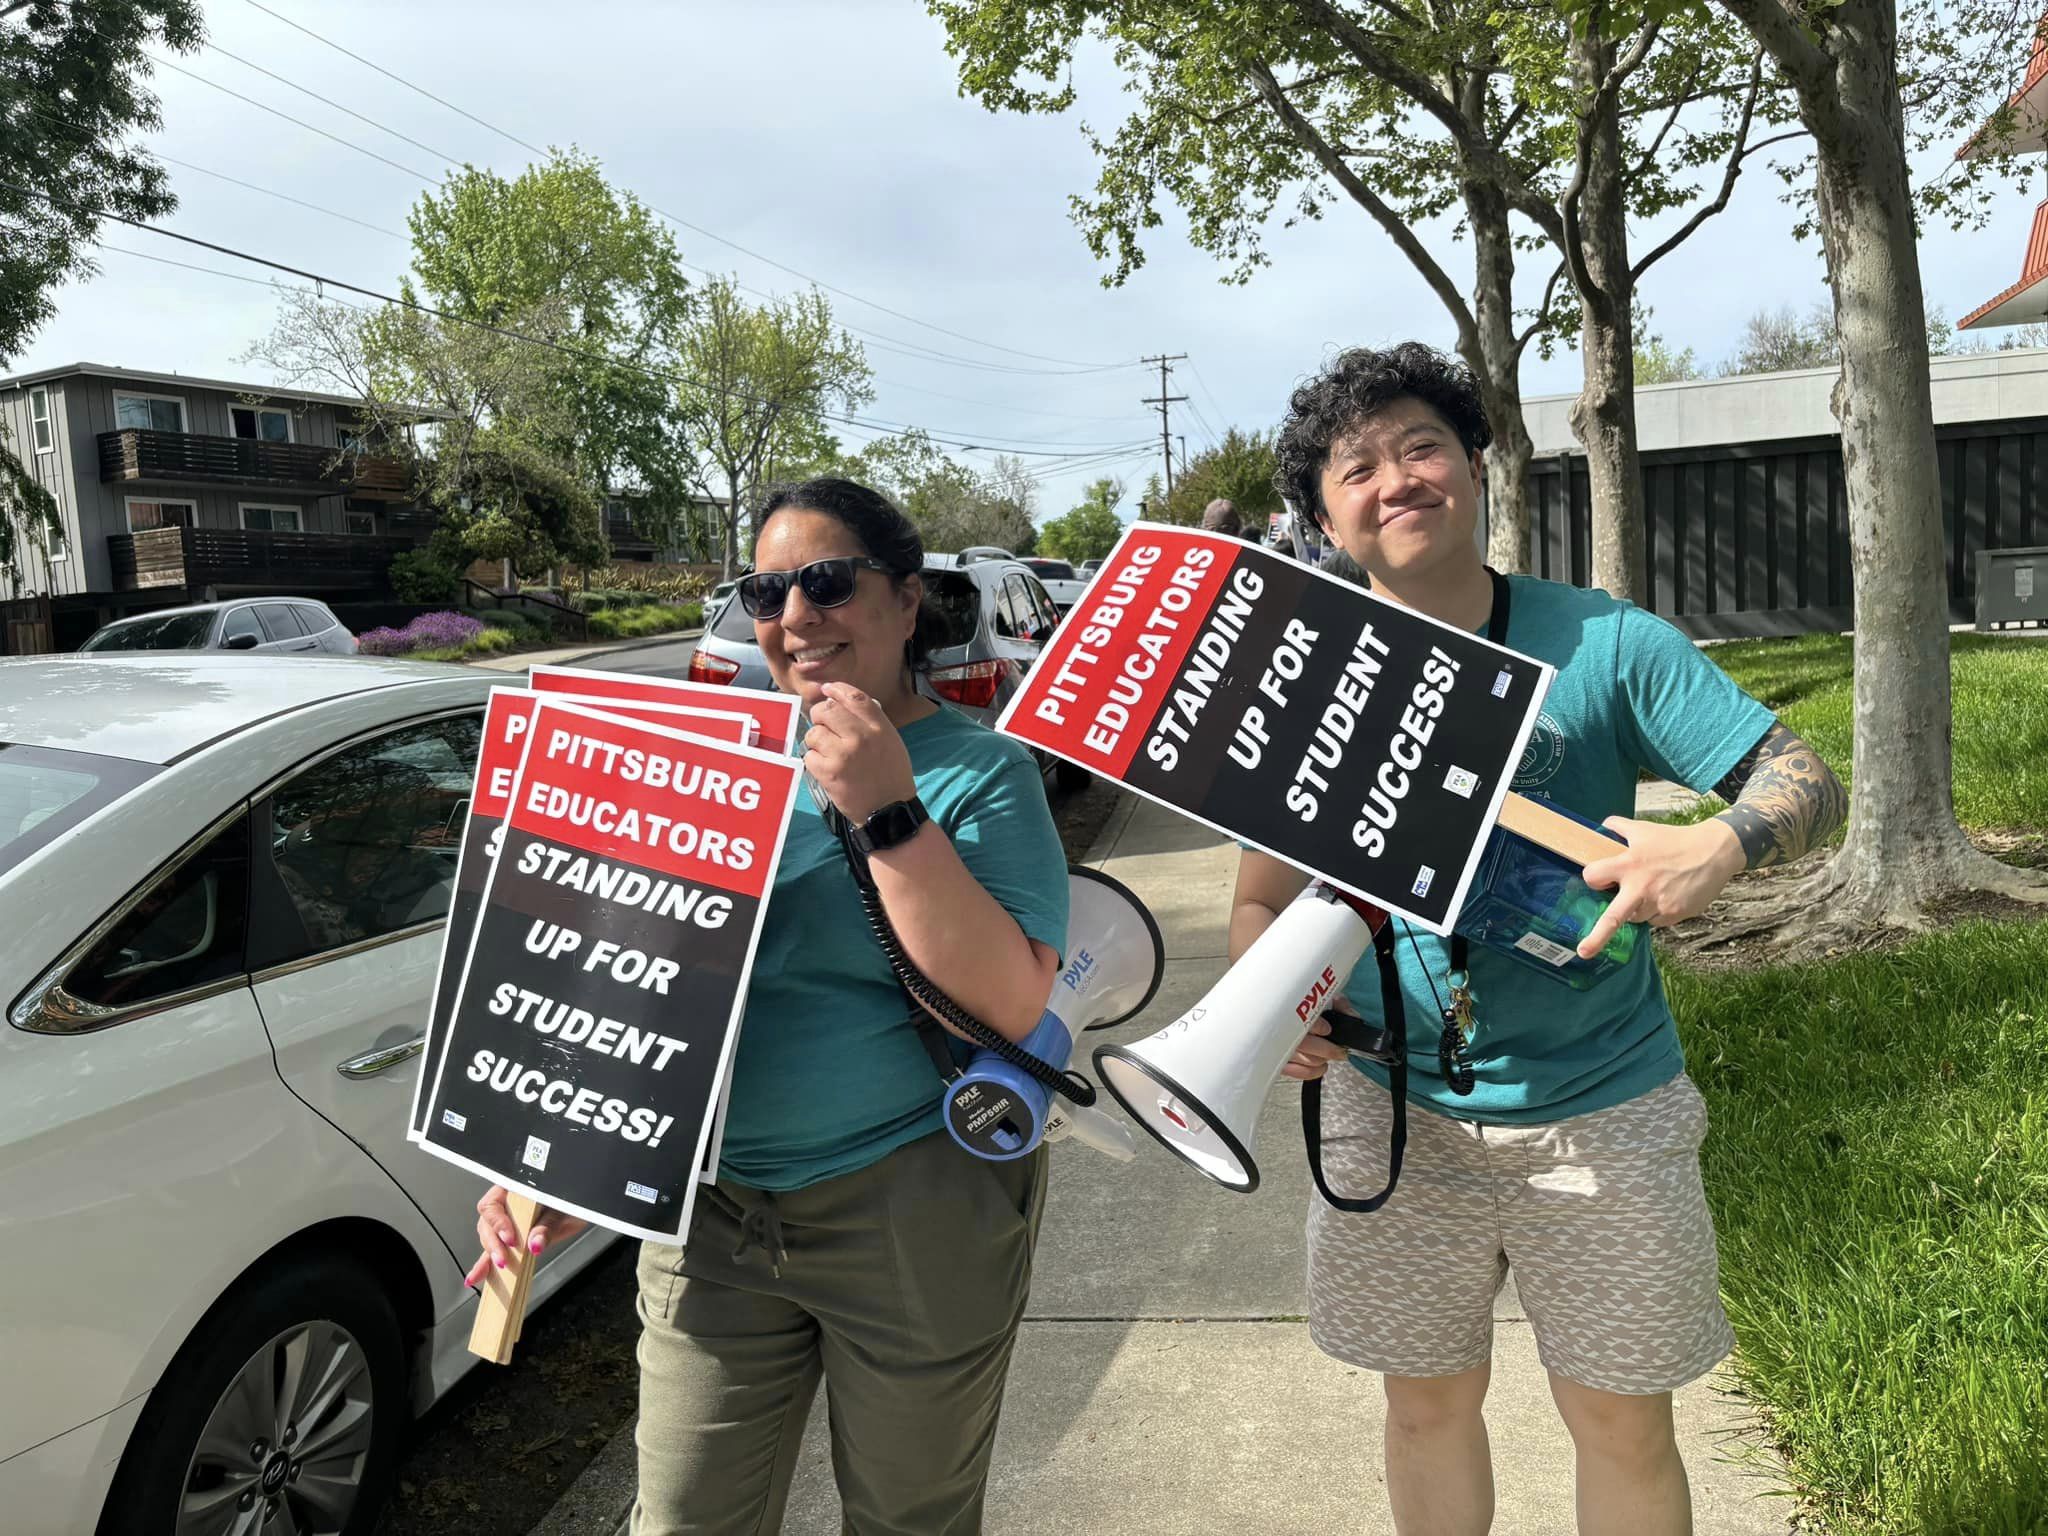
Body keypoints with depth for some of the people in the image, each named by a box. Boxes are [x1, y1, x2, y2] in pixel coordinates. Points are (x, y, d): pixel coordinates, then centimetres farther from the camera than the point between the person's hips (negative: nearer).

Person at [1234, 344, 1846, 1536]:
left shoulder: (1605, 643, -8)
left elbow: (1808, 784, -7)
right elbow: (1264, 899, 0)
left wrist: (1721, 846, -30)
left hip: (1599, 1110, -1)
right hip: (1393, 1107, 1)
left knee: (1625, 1427, 14)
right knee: (1430, 1402, 18)